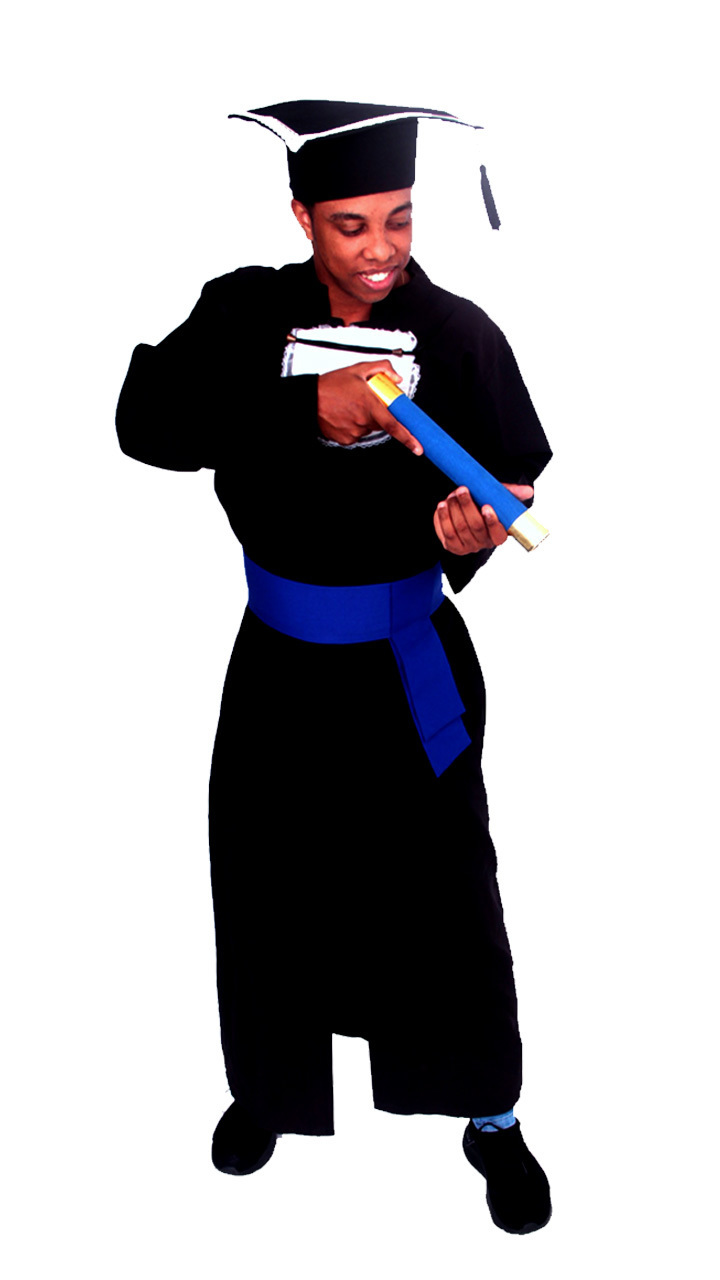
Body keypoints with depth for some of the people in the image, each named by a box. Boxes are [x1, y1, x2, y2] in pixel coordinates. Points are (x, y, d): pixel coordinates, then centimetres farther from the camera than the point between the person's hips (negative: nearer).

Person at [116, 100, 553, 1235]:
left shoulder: (460, 334, -11)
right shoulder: (244, 314, -7)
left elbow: (509, 485, -11)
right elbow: (148, 420, -21)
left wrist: (471, 530, -34)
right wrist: (306, 408, -33)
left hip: (409, 664, -2)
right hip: (279, 660, 2)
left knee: (443, 887, 7)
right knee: (267, 880, 15)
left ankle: (490, 1117, 32)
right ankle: (271, 1087, 43)